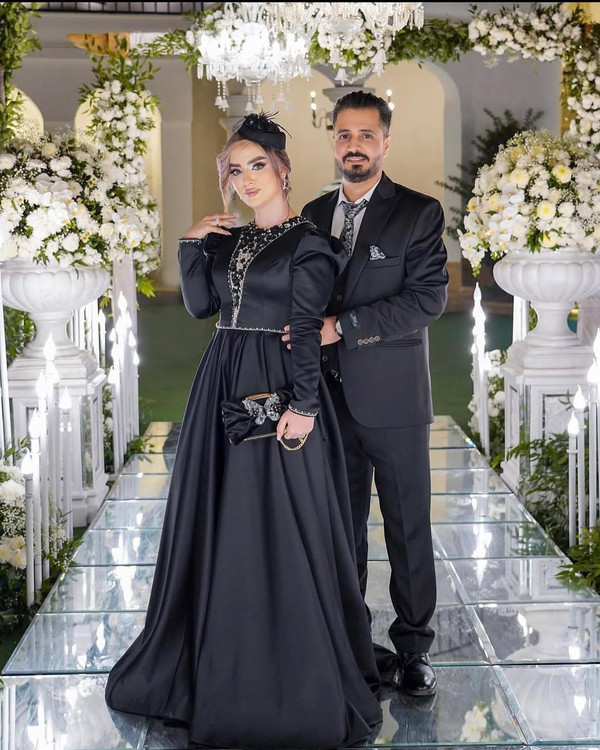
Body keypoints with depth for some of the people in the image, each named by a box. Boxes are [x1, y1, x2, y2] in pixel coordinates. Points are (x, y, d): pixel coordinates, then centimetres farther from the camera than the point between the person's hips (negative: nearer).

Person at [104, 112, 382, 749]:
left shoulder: (308, 243, -4)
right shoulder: (228, 239, 15)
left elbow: (307, 330, -12)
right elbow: (200, 305, 7)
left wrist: (302, 405, -19)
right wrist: (192, 245, -2)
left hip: (278, 390, -7)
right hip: (222, 388, 7)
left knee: (280, 525, -3)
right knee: (218, 522, 11)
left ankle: (294, 679, 8)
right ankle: (217, 663, 25)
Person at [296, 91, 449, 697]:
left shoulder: (419, 213, -3)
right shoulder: (313, 214, 12)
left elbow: (427, 298, -14)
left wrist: (343, 327, -20)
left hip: (392, 397, -4)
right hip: (330, 395, 4)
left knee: (408, 526, 3)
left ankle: (413, 646, 14)